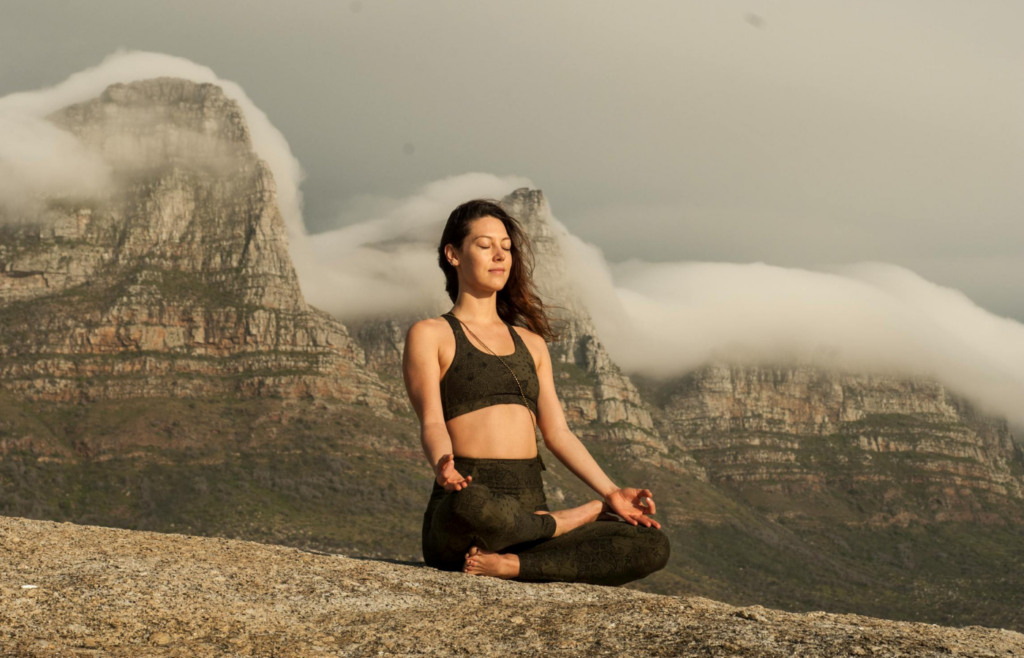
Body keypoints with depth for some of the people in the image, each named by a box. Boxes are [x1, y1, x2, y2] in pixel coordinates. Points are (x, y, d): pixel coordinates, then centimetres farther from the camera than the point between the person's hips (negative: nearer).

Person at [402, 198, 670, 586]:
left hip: (529, 515, 5)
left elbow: (557, 432, 19)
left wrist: (610, 492, 6)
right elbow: (431, 422, -6)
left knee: (653, 546, -18)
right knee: (472, 507, -44)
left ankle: (508, 564, -22)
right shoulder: (429, 336, 7)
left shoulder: (531, 343, 24)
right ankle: (577, 518, -14)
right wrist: (443, 466, -28)